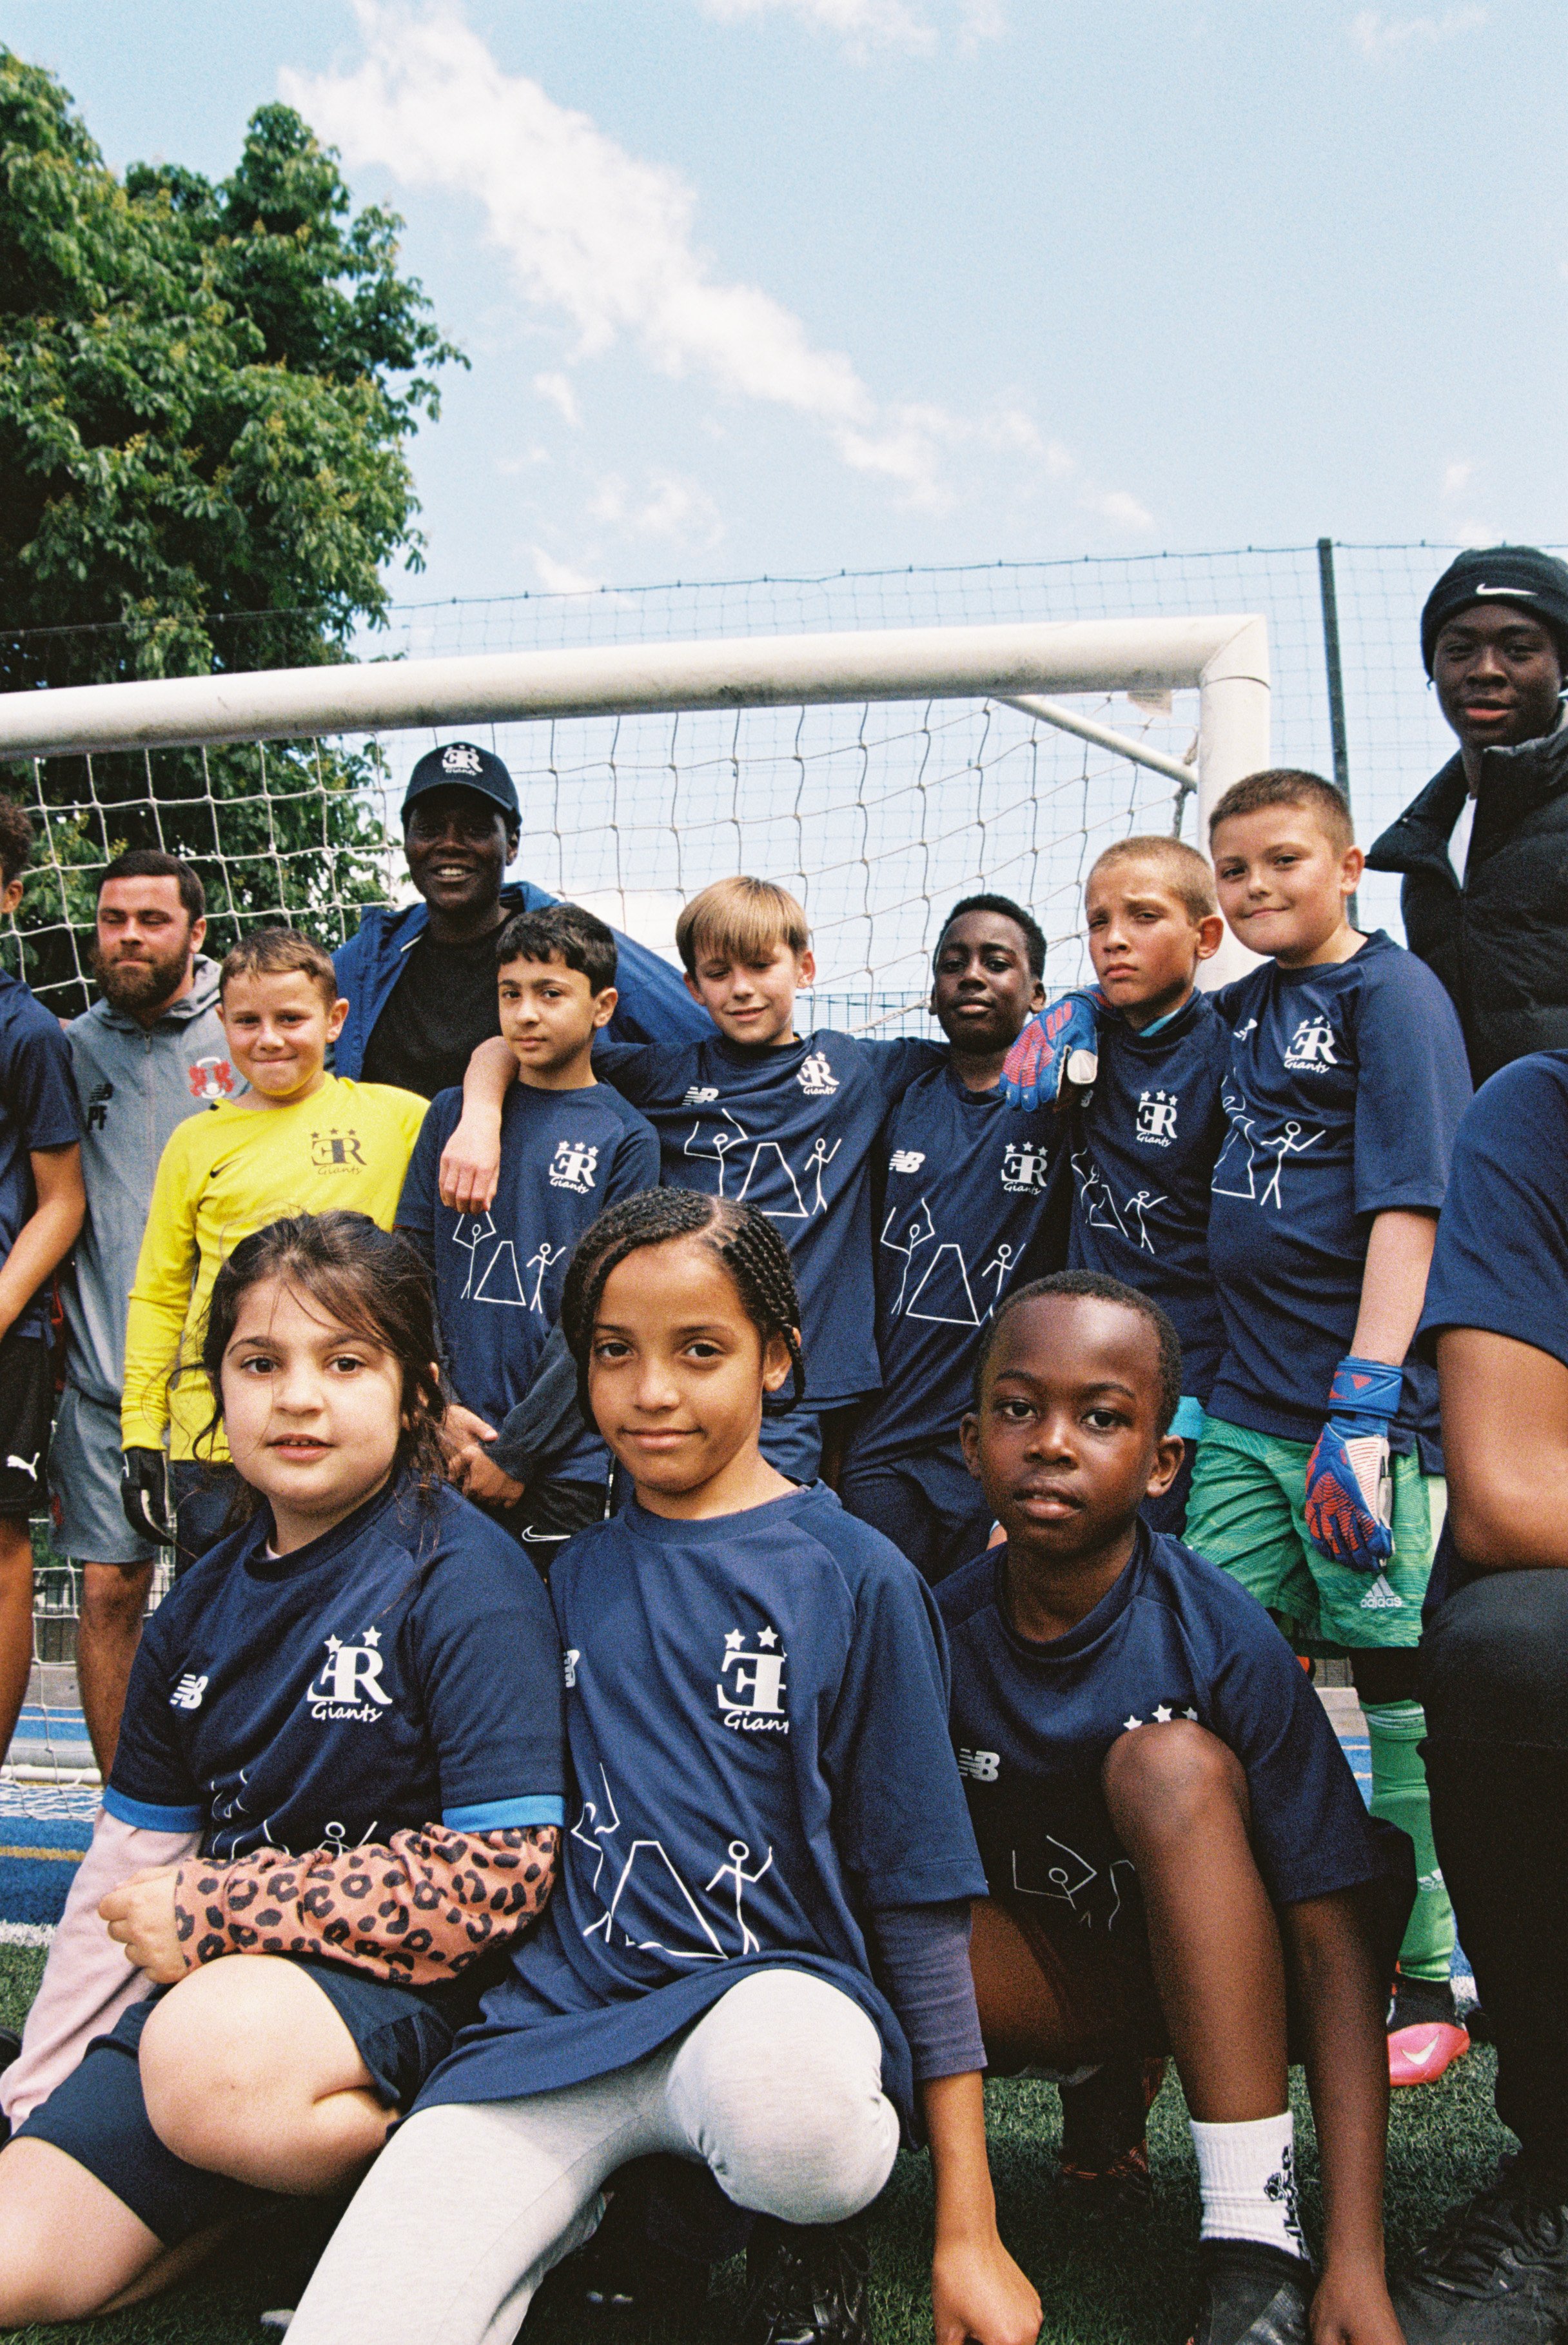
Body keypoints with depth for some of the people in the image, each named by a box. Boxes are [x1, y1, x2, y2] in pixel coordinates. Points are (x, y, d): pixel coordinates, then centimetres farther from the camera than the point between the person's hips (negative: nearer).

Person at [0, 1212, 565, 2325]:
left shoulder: (464, 1584, -14)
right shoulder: (202, 1607, 7)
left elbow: (504, 1872, -21)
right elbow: (132, 1860, 16)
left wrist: (214, 1909, -16)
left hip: (407, 1981, -5)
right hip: (214, 1979, 5)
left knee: (214, 2048, -34)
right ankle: (265, 2182, 10)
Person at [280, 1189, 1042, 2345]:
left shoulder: (854, 1577, -1)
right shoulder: (569, 1576, 10)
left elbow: (918, 1899, -1)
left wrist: (968, 2230, -3)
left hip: (777, 1994, -1)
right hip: (560, 2013, 2)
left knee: (774, 2078, -37)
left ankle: (813, 2241, -3)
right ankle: (620, 2211, 5)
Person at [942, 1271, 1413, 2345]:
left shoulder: (1223, 1638, -23)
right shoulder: (942, 1632, -14)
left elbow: (1335, 1941, -22)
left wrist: (1357, 2258, -28)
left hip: (1217, 1971, -2)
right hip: (1055, 1976, 2)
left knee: (1164, 1760, -33)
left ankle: (1260, 2245, -27)